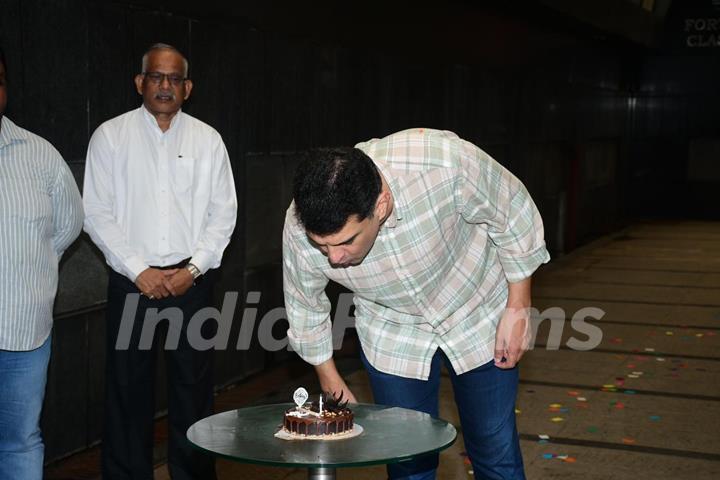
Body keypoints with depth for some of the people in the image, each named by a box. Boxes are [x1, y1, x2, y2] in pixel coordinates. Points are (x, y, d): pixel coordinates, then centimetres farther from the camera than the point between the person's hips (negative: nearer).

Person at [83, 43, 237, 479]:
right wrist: (138, 271, -9)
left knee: (194, 387, 7)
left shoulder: (207, 140, 6)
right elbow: (97, 214, -2)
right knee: (128, 389, 4)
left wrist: (193, 269, -6)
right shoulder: (110, 136, 1)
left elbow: (223, 214, 5)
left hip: (192, 279, 1)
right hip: (132, 280, -1)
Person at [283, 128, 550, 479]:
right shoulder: (300, 229, -27)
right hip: (391, 337, 1)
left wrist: (518, 309, -11)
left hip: (478, 318, -1)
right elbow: (305, 306, -5)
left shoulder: (443, 162, -37)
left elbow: (513, 216, -17)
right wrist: (331, 382, 7)